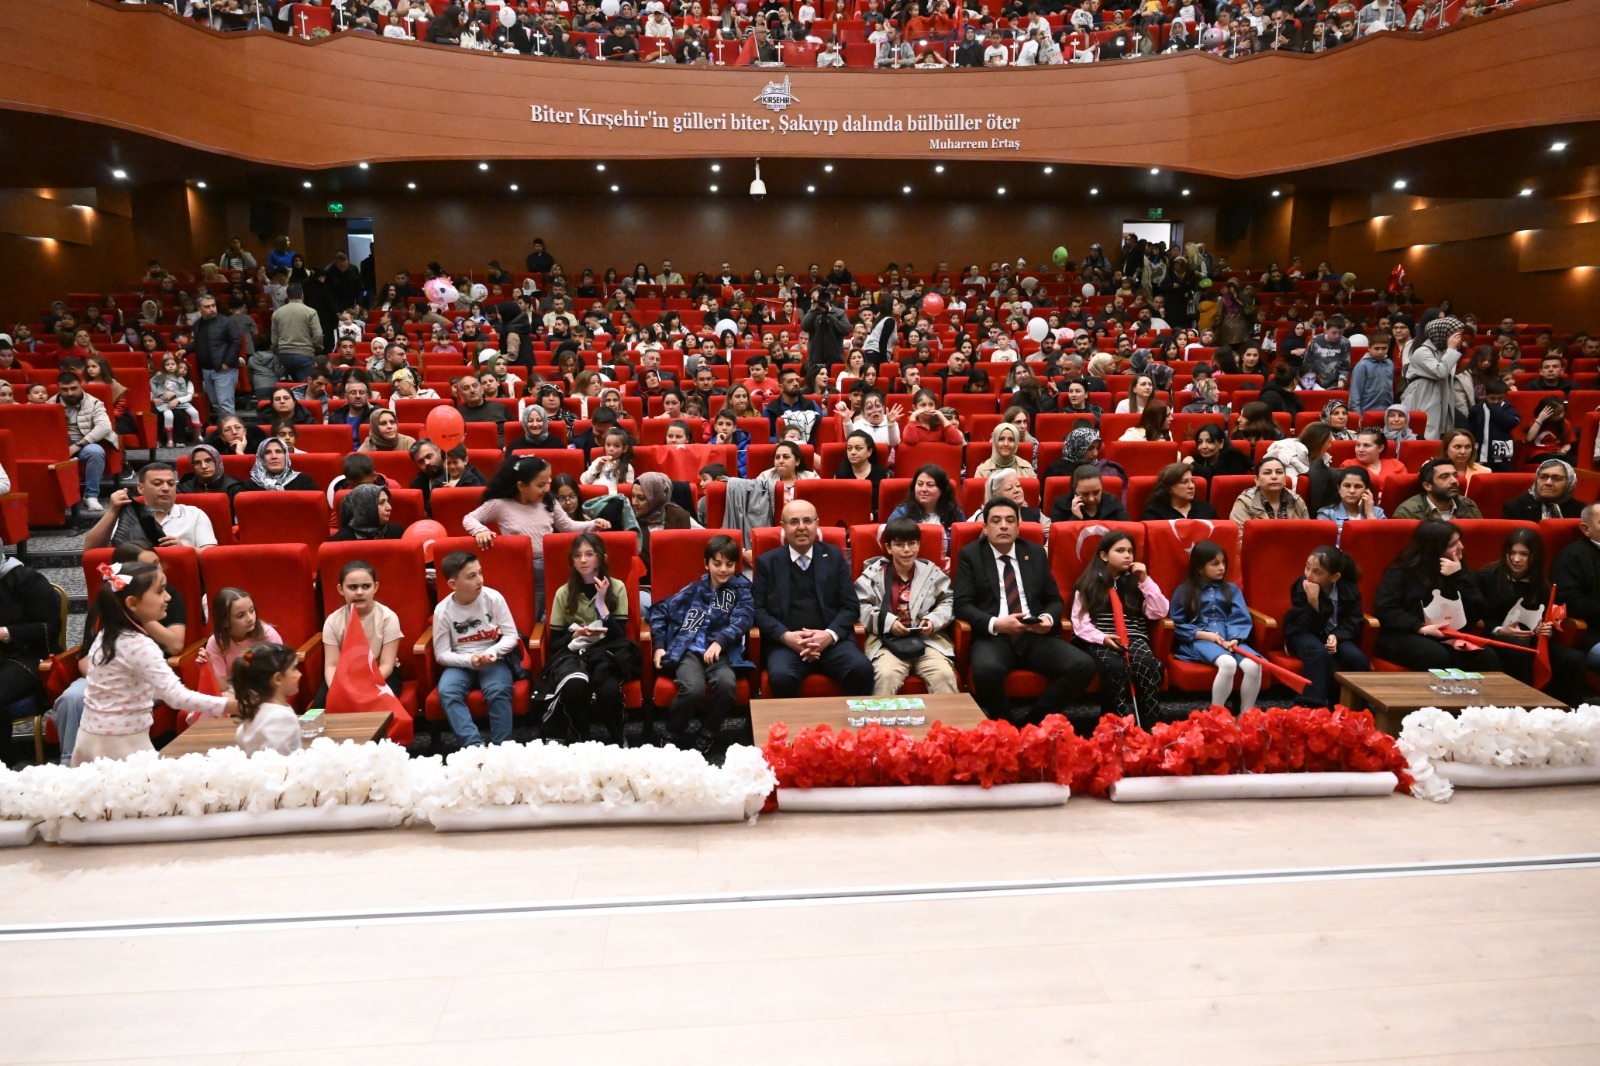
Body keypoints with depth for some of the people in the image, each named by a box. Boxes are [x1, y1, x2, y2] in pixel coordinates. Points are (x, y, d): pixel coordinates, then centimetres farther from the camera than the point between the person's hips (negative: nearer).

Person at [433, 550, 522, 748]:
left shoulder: (493, 598, -8)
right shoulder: (443, 610, -6)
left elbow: (511, 635, -3)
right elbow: (442, 654, -3)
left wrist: (491, 653, -21)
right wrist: (470, 660, -20)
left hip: (494, 659, -1)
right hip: (461, 663, 1)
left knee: (498, 691, -31)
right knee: (447, 692, -29)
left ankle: (502, 746, -20)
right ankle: (473, 745, -31)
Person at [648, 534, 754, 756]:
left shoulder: (741, 589, 14)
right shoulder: (694, 590, 17)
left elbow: (744, 618, -3)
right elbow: (660, 610, 22)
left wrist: (720, 641, -21)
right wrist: (658, 645, 9)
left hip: (720, 652, 0)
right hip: (688, 650, 0)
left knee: (727, 683, -35)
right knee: (693, 688, -32)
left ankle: (706, 736, -10)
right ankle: (673, 735, -4)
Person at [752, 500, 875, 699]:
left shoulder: (834, 556, 12)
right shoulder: (767, 562, 9)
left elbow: (850, 606, 8)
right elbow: (759, 609, 4)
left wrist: (830, 634, -11)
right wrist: (785, 636, -14)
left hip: (832, 640, 2)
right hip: (786, 643, -1)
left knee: (862, 669, -27)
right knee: (781, 676, -34)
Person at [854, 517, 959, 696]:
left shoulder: (931, 572, 11)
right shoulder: (874, 573, 6)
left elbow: (948, 602, 14)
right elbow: (859, 606, 0)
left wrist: (934, 620, -5)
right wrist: (887, 622, -12)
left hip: (928, 639, 2)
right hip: (888, 641, -2)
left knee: (944, 675, -25)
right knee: (886, 676, -32)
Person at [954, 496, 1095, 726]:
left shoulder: (1036, 553, 16)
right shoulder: (970, 555, 5)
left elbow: (1055, 599, 18)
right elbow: (962, 604, -4)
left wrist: (1048, 618, -7)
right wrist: (995, 624, -21)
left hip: (1036, 636, 4)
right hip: (993, 636, -4)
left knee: (1084, 665, -21)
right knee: (986, 669, -37)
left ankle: (1032, 721, -4)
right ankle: (1005, 725, -7)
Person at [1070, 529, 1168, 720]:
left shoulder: (1135, 581, 17)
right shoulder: (1089, 584, 8)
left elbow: (1159, 612, 7)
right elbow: (1080, 622, -1)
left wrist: (1145, 580, 3)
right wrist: (1102, 638, -18)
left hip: (1134, 639, 2)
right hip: (1102, 643, -2)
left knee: (1148, 665, -32)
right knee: (1116, 667, -36)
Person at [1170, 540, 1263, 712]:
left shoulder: (1231, 589, 18)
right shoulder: (1185, 591, 9)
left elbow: (1241, 619, 7)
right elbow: (1178, 625, 3)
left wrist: (1235, 638, -14)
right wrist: (1203, 634, -11)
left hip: (1229, 638, 4)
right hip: (1199, 640, -4)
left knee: (1253, 665, -28)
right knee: (1228, 663, -36)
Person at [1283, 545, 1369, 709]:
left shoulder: (1349, 589, -11)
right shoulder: (1301, 587, -20)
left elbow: (1354, 621, -4)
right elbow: (1306, 627, -23)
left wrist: (1337, 636, -25)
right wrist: (1313, 601, -39)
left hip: (1336, 635, 3)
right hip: (1304, 634, -3)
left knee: (1357, 658, -26)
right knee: (1320, 654, -36)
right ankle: (1311, 707, -35)